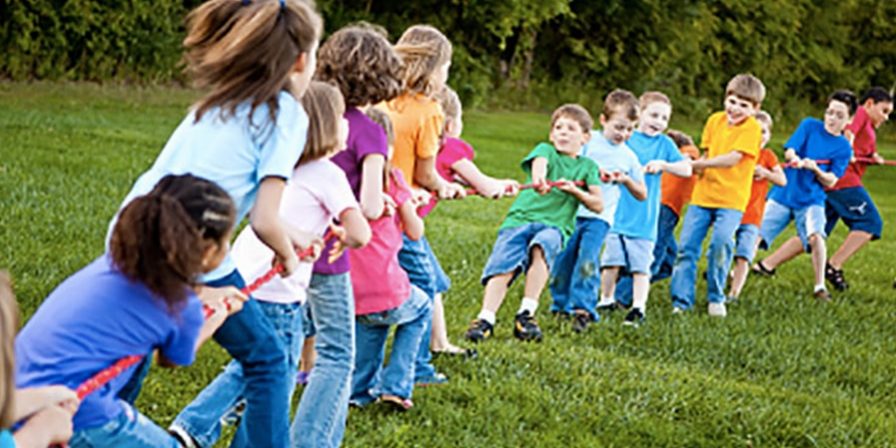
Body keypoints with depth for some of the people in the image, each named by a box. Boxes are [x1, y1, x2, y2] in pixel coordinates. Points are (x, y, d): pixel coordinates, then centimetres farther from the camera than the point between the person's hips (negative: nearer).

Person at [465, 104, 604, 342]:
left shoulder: (588, 166, 21)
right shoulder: (545, 150, 16)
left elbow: (598, 205, 14)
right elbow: (539, 163, -10)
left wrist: (576, 191, -5)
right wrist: (539, 179, -35)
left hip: (555, 225, 0)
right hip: (521, 217, 0)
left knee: (542, 245, -34)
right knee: (503, 264, -23)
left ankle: (526, 314, -34)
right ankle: (486, 318, -25)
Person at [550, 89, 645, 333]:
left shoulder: (628, 157, 12)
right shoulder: (589, 140, 4)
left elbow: (642, 194, 18)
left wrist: (626, 180, -1)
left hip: (599, 217, 0)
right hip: (572, 210, 0)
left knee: (588, 260, -15)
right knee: (564, 257, 0)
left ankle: (583, 307, -16)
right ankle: (561, 304, 16)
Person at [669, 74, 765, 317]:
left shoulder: (752, 128, -9)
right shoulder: (715, 120, 8)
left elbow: (732, 159, -18)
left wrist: (698, 164, -18)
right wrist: (699, 165, -6)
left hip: (731, 199, -5)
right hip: (703, 195, 5)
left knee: (721, 243, -19)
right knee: (687, 245, -1)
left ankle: (716, 298, 0)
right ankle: (681, 300, 6)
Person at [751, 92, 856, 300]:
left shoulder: (844, 148, 1)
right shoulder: (810, 125, 1)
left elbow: (830, 181, -4)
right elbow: (789, 151, -6)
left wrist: (815, 169, -23)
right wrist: (796, 160, -29)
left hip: (812, 200, -1)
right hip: (783, 195, 1)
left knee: (816, 236, -26)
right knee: (756, 235, -3)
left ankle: (820, 286, -15)